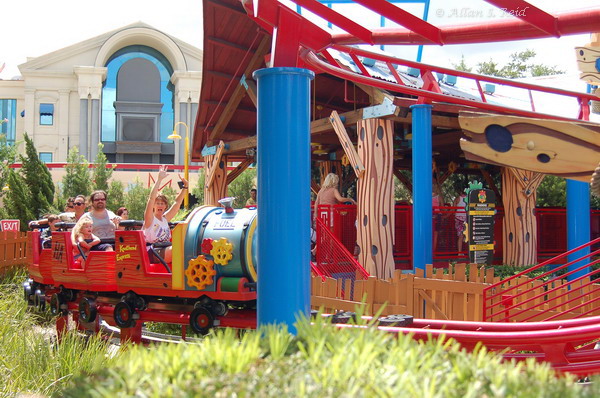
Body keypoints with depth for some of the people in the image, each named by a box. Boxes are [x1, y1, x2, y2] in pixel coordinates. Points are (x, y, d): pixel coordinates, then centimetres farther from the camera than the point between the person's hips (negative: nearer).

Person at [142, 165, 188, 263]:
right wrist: (159, 179, -18)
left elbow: (177, 203, 22)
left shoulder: (165, 218, 17)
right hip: (152, 254, -7)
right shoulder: (150, 219, -2)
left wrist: (185, 187, 17)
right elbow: (151, 198, -15)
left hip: (166, 251, 7)